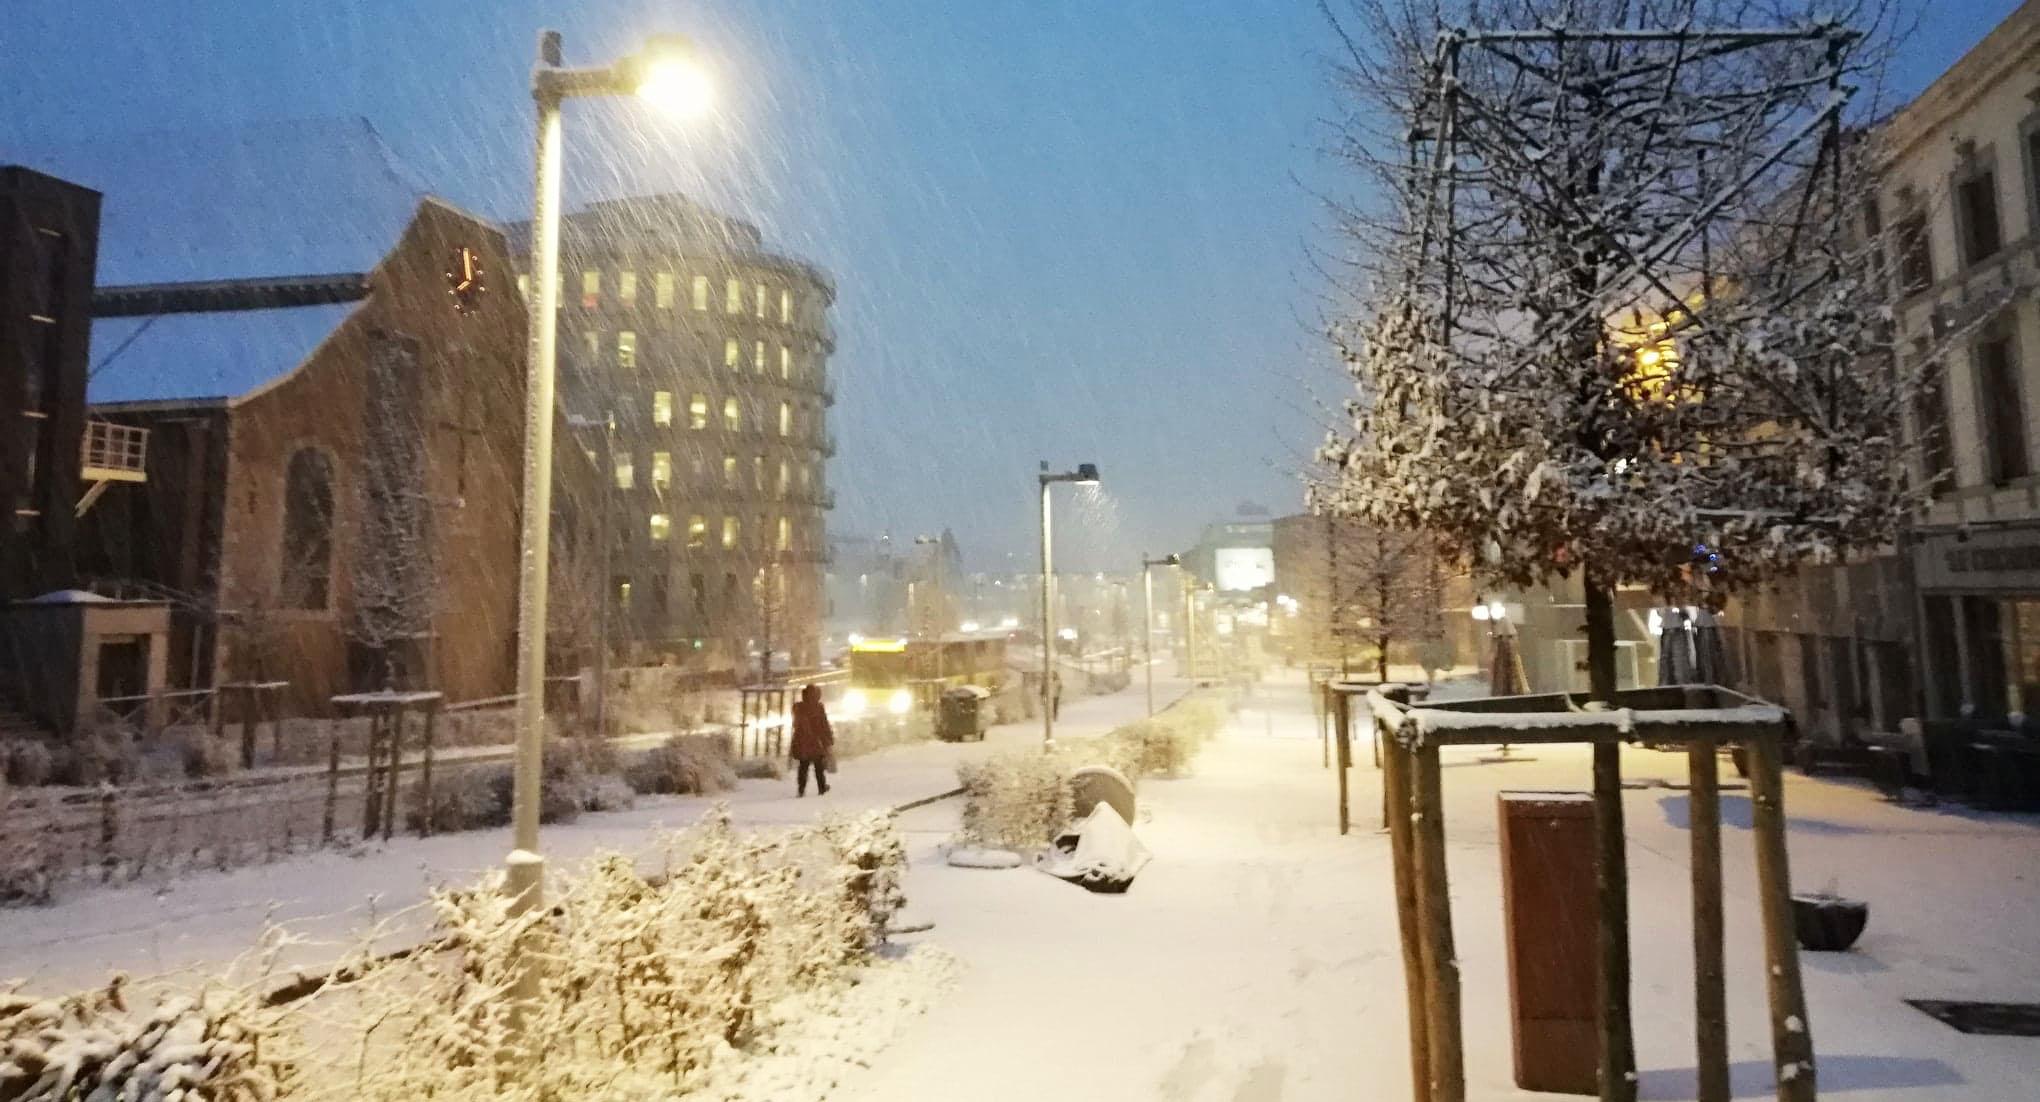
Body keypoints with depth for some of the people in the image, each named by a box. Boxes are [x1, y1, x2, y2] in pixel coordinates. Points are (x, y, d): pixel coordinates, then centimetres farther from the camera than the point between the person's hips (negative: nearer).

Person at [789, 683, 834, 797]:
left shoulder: (798, 707, -2)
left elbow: (796, 726, 9)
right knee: (819, 768, 10)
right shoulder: (818, 707, -13)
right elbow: (825, 726, -10)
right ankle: (822, 789, 15)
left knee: (802, 768, 10)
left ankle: (801, 790, 2)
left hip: (802, 743, 3)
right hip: (817, 743, -3)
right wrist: (830, 742, -3)